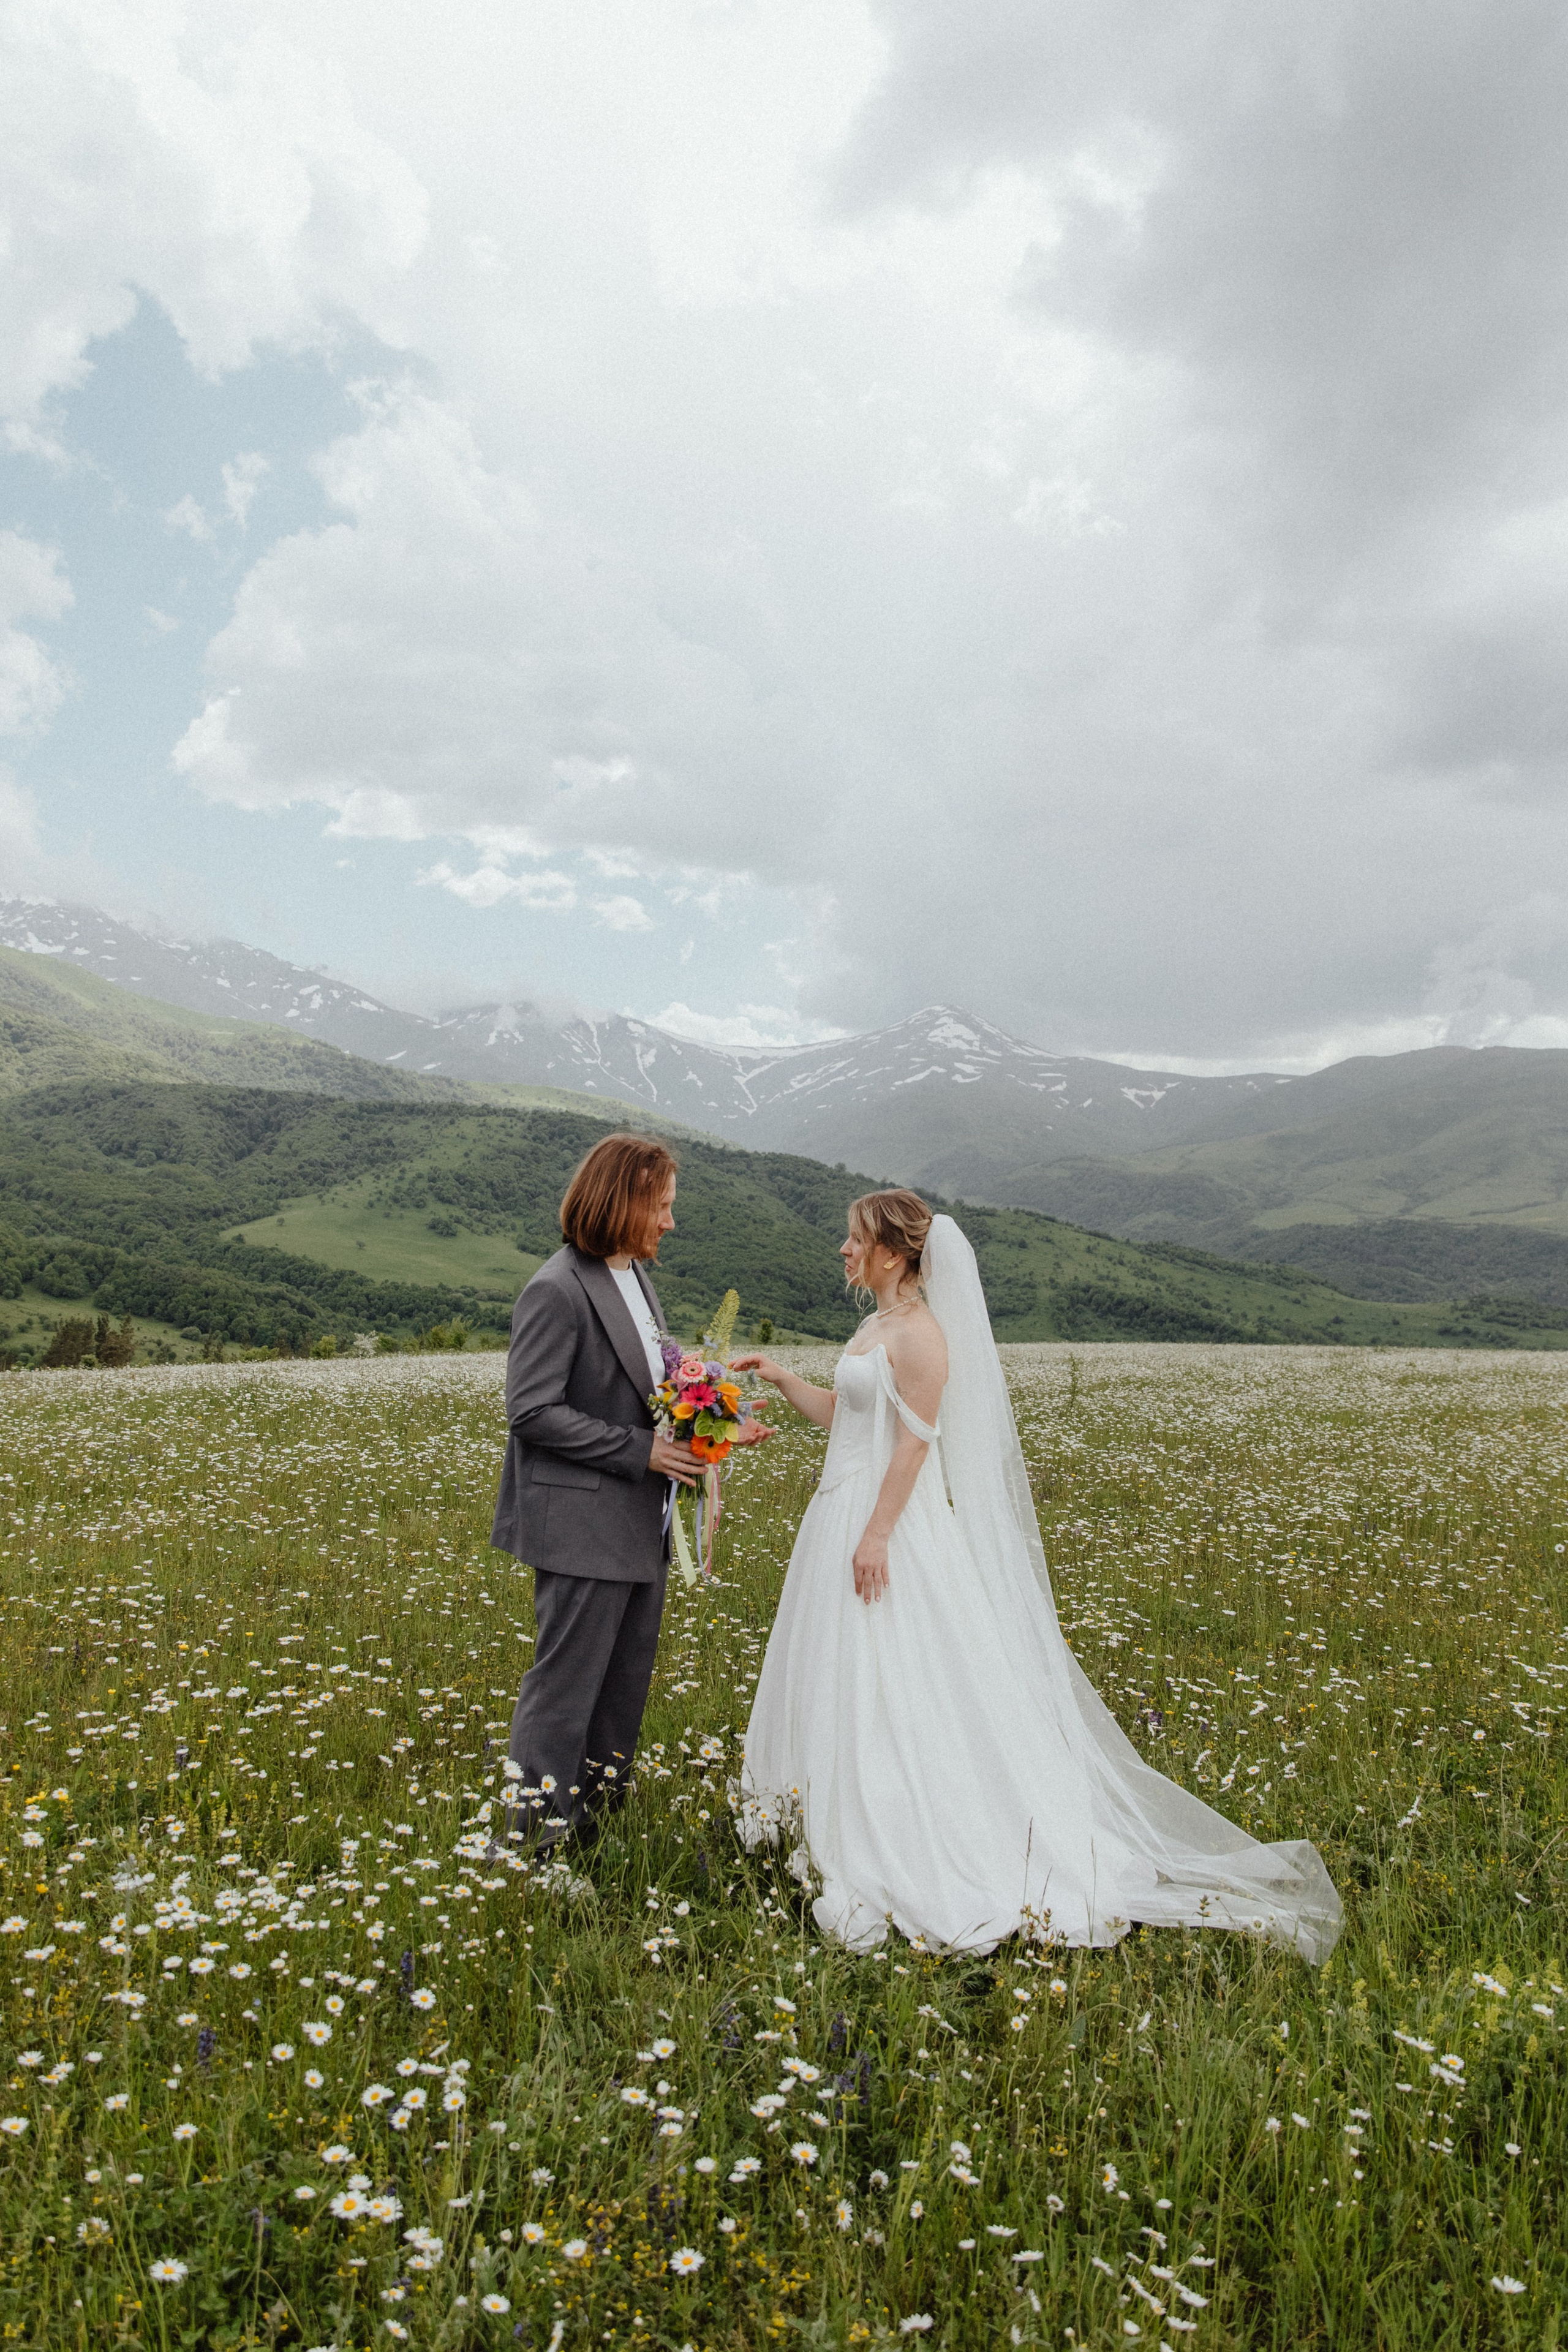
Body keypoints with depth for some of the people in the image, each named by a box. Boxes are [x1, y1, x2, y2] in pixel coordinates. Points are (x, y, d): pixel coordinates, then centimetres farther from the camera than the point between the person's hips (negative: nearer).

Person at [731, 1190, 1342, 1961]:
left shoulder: (920, 1332, -16)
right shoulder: (873, 1327, 13)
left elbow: (915, 1442, -20)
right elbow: (839, 1416, 18)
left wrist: (878, 1534, -22)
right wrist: (781, 1379, 6)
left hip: (894, 1523, -10)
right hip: (845, 1515, 10)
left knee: (894, 1689, -4)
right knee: (846, 1682, 15)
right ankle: (853, 1829, 27)